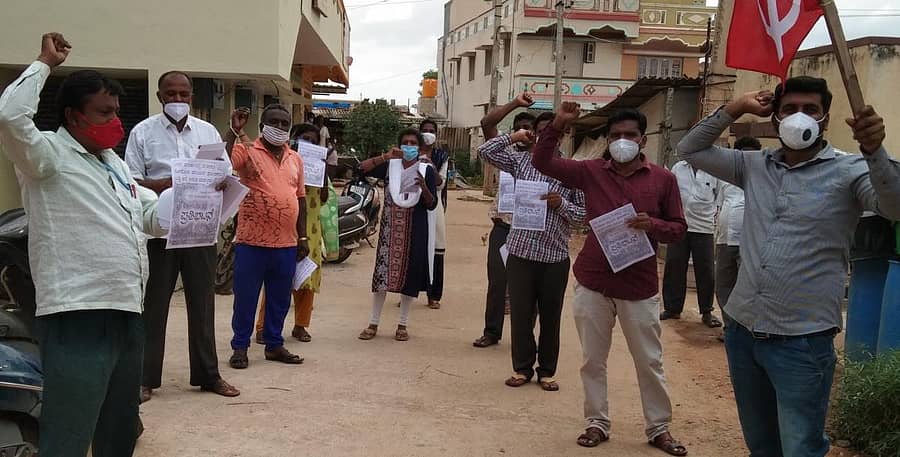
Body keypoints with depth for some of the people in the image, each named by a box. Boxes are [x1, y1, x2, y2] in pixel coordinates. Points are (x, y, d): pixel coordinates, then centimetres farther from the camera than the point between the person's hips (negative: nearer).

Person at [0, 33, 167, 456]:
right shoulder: (48, 154, -4)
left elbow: (154, 216, 25)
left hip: (126, 314, 9)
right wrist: (44, 63, -9)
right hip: (77, 319, -9)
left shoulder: (115, 164, 21)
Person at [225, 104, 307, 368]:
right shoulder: (247, 153, -3)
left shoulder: (295, 159, 13)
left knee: (280, 299, 14)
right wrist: (234, 131, -24)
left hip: (287, 243, 5)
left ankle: (274, 344, 27)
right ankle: (240, 347, 17)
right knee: (246, 297, 5)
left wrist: (303, 236, 15)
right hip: (252, 241, -5)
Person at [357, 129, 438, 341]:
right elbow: (363, 167, -10)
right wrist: (386, 156, -19)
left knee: (409, 274, 3)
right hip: (391, 226, 1)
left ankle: (403, 324, 15)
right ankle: (374, 323, 10)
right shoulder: (390, 165, 5)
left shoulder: (427, 170, 1)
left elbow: (432, 205, -4)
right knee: (382, 272, 1)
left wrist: (423, 187, -23)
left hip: (415, 228, -1)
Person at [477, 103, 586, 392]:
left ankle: (547, 371, 24)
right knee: (521, 314, 8)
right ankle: (522, 368, 23)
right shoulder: (520, 161, 5)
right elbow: (484, 152, 2)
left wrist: (561, 204, -15)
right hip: (521, 252, 1)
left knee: (550, 317, 9)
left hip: (555, 257, -1)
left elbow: (583, 214, 2)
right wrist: (512, 137, -2)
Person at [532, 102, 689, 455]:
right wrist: (558, 125, -14)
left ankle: (659, 428, 25)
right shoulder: (591, 172, 1)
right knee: (593, 359, 11)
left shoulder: (663, 179, -2)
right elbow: (542, 162, -1)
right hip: (592, 282, 1)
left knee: (649, 362, 9)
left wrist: (653, 225, -18)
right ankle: (597, 423, 26)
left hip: (639, 286, -1)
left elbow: (679, 229, 3)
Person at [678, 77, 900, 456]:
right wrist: (736, 108, 3)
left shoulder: (848, 171, -6)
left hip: (803, 341, -5)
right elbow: (690, 149, 14)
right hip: (742, 331, 5)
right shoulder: (754, 166, 8)